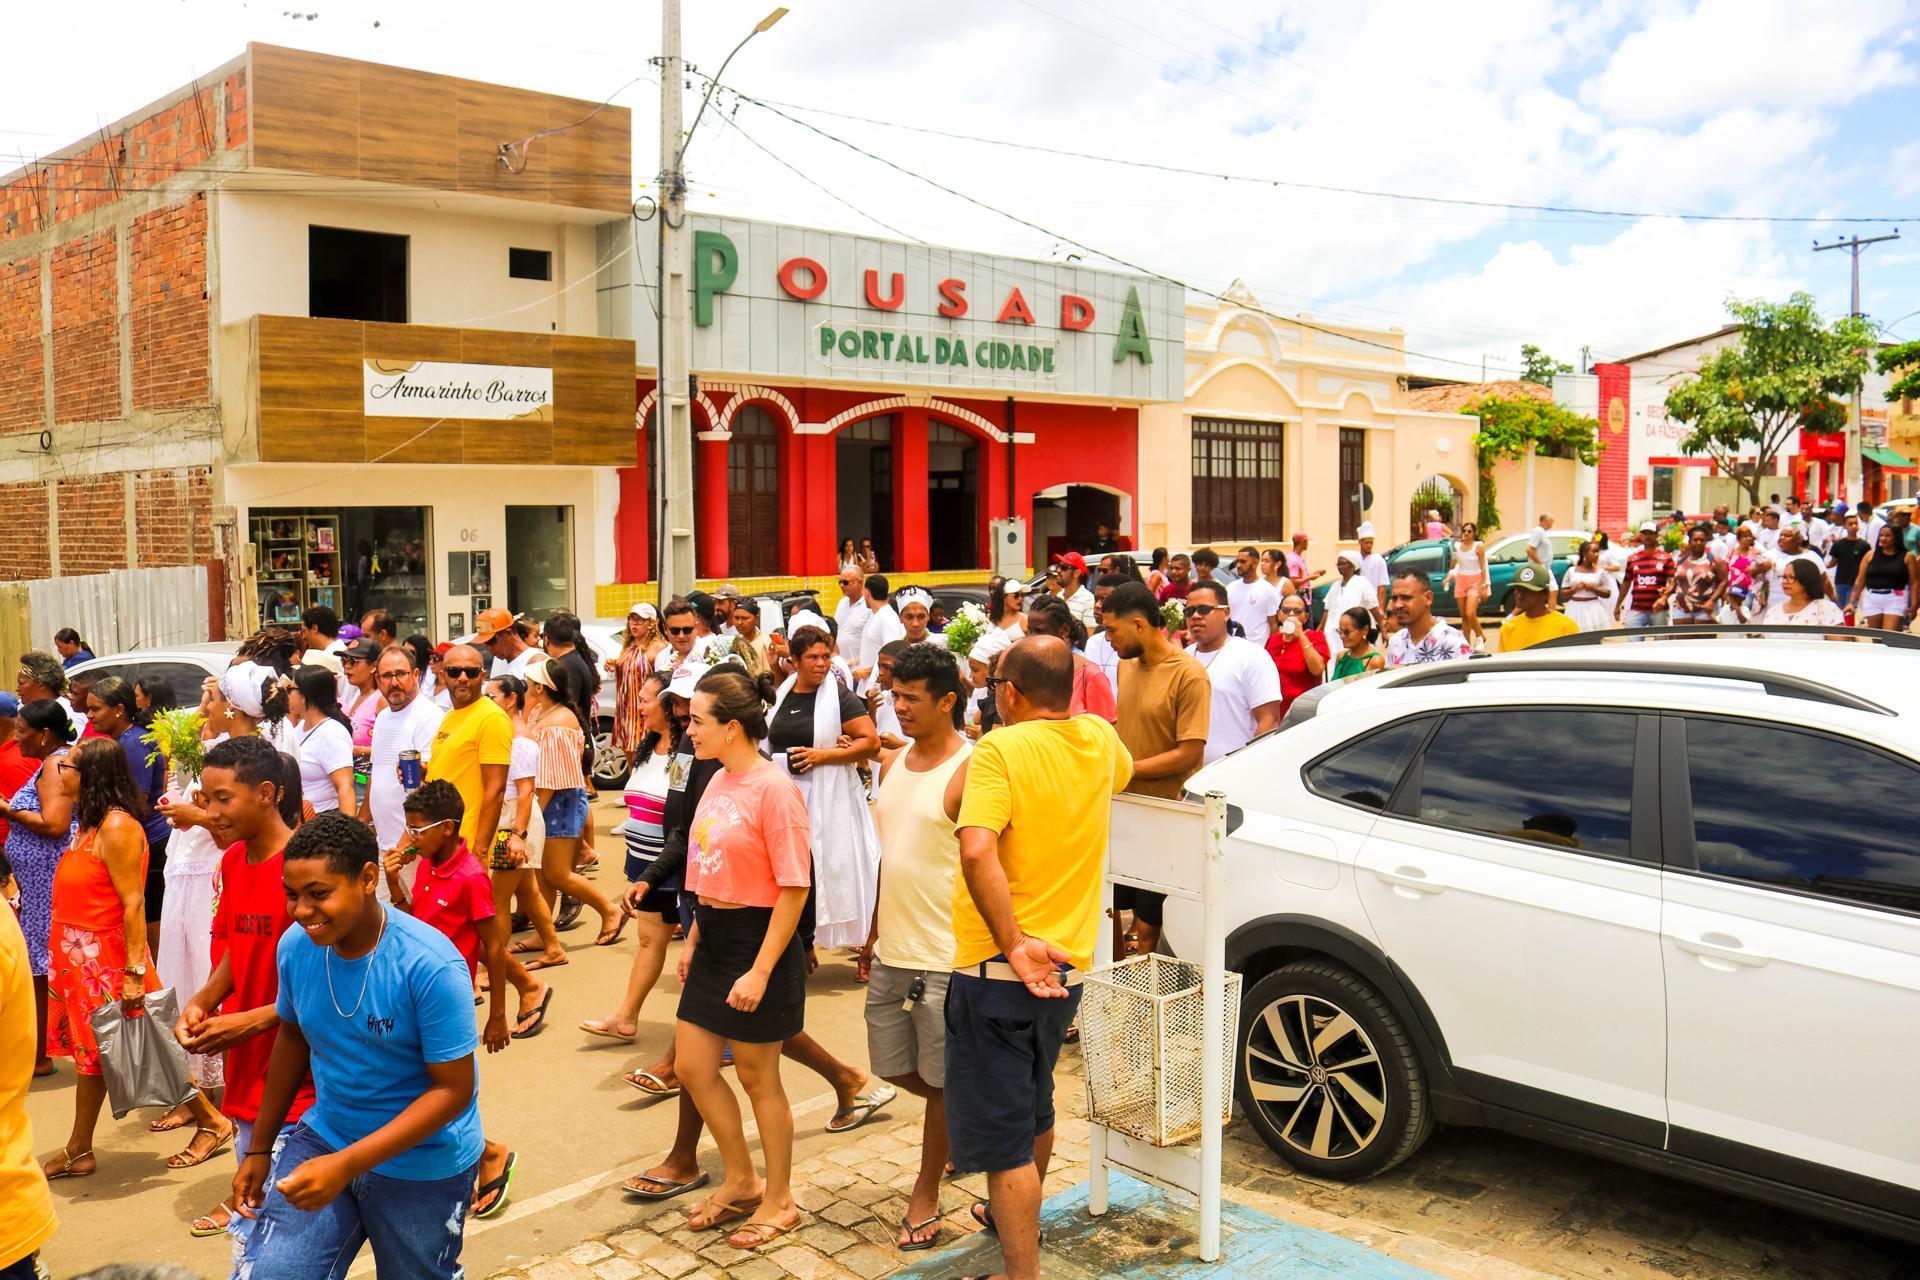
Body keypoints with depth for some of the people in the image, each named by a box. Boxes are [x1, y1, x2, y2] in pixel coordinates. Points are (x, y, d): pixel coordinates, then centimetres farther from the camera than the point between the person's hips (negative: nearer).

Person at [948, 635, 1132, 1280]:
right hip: (1066, 967, 8)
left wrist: (1014, 943, -29)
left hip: (996, 970, -8)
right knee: (1034, 1109, 28)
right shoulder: (1099, 740, 2)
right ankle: (1018, 1218, 49)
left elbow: (977, 851, -32)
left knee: (1003, 1136, 0)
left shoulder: (1001, 749, -17)